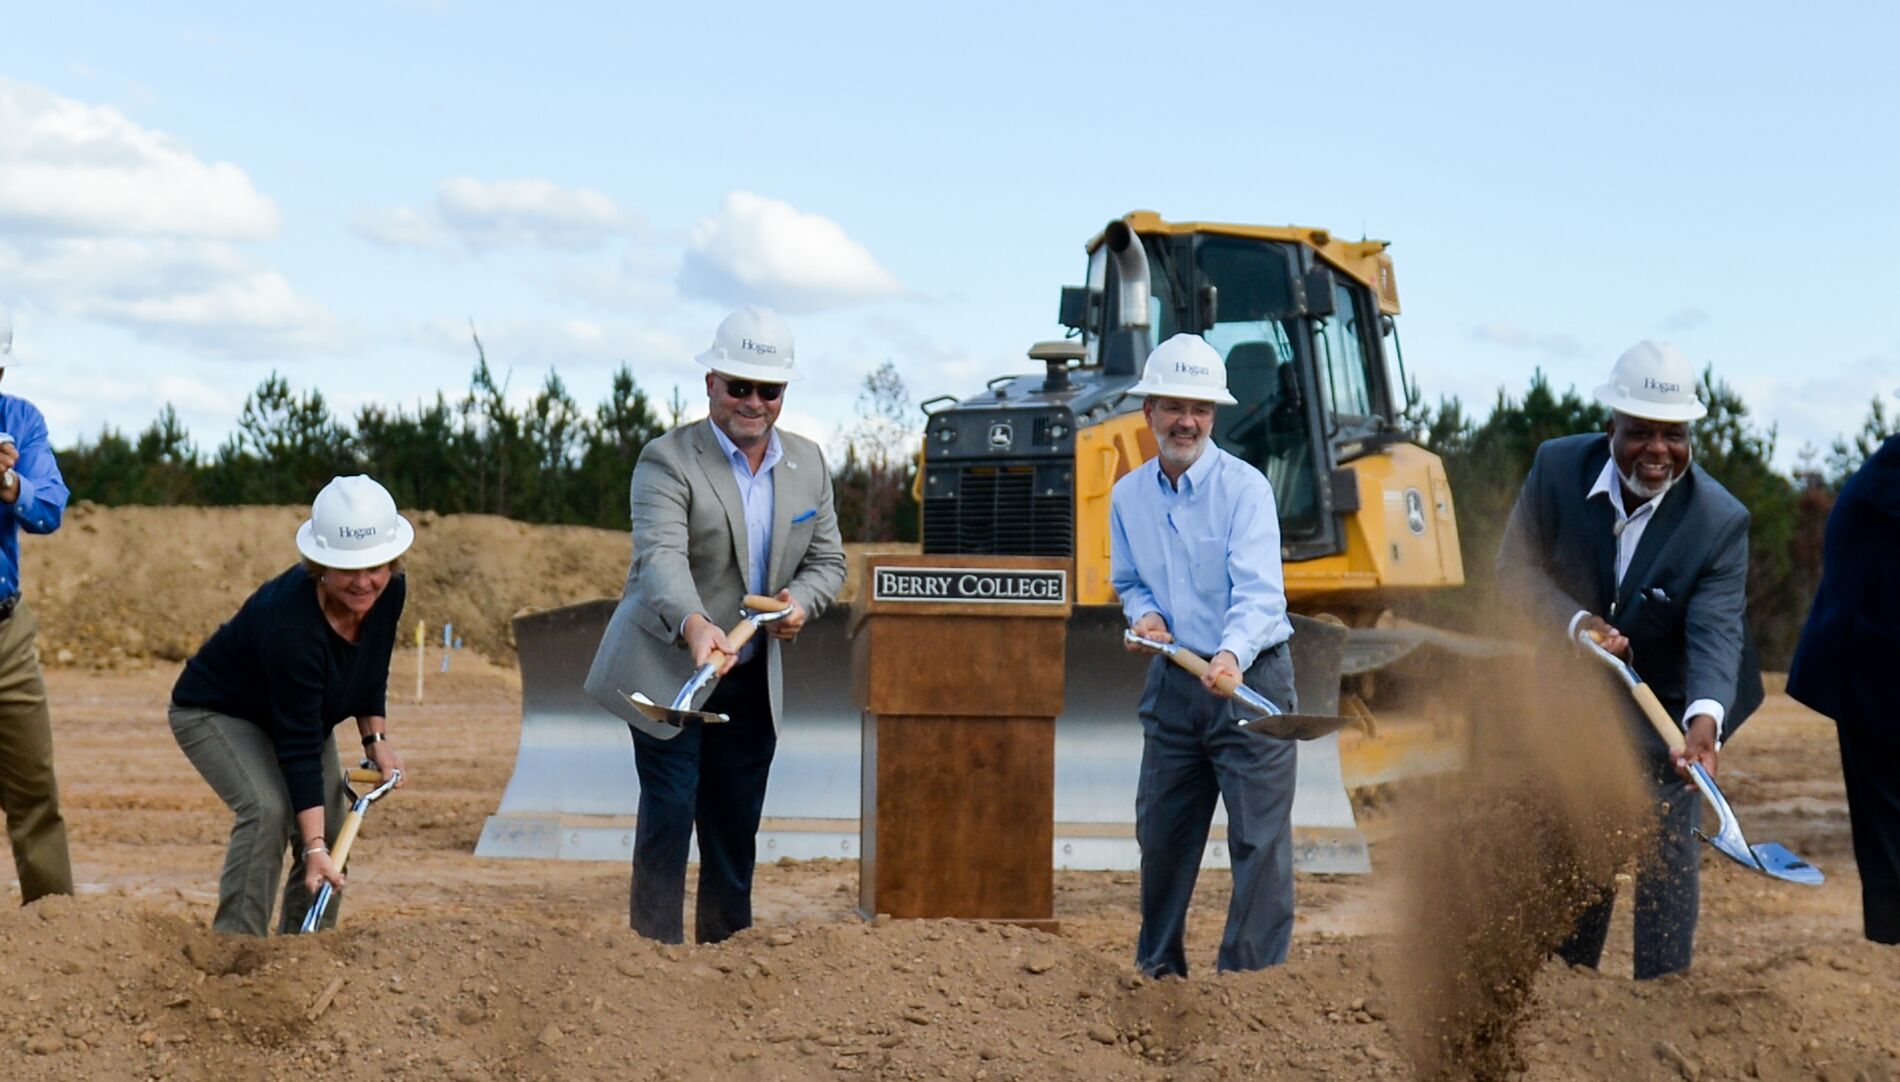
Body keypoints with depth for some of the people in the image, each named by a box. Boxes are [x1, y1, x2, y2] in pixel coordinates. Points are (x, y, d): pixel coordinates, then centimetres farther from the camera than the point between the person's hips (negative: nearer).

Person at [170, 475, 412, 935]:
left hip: (300, 713, 7)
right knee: (268, 809, -29)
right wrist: (313, 847, -40)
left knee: (331, 826, -1)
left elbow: (370, 671, 3)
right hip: (216, 711, -7)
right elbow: (298, 747, -38)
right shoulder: (290, 624, -40)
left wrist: (376, 738, -7)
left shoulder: (389, 592, -20)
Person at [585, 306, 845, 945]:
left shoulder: (808, 465, 8)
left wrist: (801, 600, -10)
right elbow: (660, 556, -27)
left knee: (736, 831, 10)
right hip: (667, 672, -5)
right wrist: (694, 624, -46)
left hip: (753, 679, 5)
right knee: (669, 817, -8)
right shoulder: (666, 461, -12)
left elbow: (827, 559, 13)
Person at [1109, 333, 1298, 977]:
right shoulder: (1128, 495, 5)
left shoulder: (1244, 488, -14)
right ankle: (1157, 970, 29)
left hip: (1250, 679, -6)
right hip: (1173, 682, 6)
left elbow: (1258, 591, -25)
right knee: (1161, 833, 14)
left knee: (1259, 839, -7)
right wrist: (1142, 614, -3)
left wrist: (1231, 656, -43)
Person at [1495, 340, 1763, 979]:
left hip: (1669, 709, -3)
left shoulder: (1721, 522, -25)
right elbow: (1515, 569, -10)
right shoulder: (1557, 468, -18)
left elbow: (1716, 631, -33)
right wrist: (1576, 621, -29)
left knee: (1667, 854, -7)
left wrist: (1705, 718, -52)